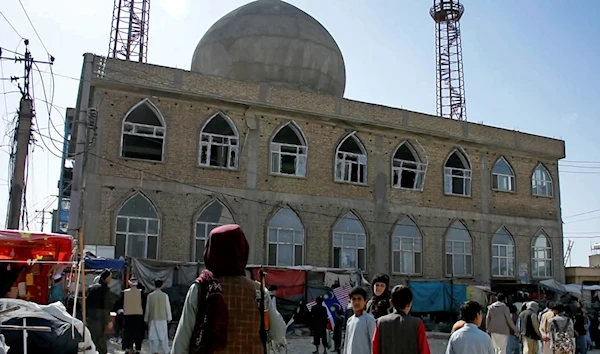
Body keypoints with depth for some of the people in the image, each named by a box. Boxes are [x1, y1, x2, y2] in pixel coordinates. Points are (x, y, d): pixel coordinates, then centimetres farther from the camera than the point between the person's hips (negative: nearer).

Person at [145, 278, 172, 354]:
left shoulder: (150, 296, -4)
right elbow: (168, 307, -1)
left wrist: (146, 319, 13)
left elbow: (147, 308, 2)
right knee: (164, 336, 6)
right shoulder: (165, 295, -5)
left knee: (154, 336, 6)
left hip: (153, 319, 0)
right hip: (163, 318, 0)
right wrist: (169, 318, 9)